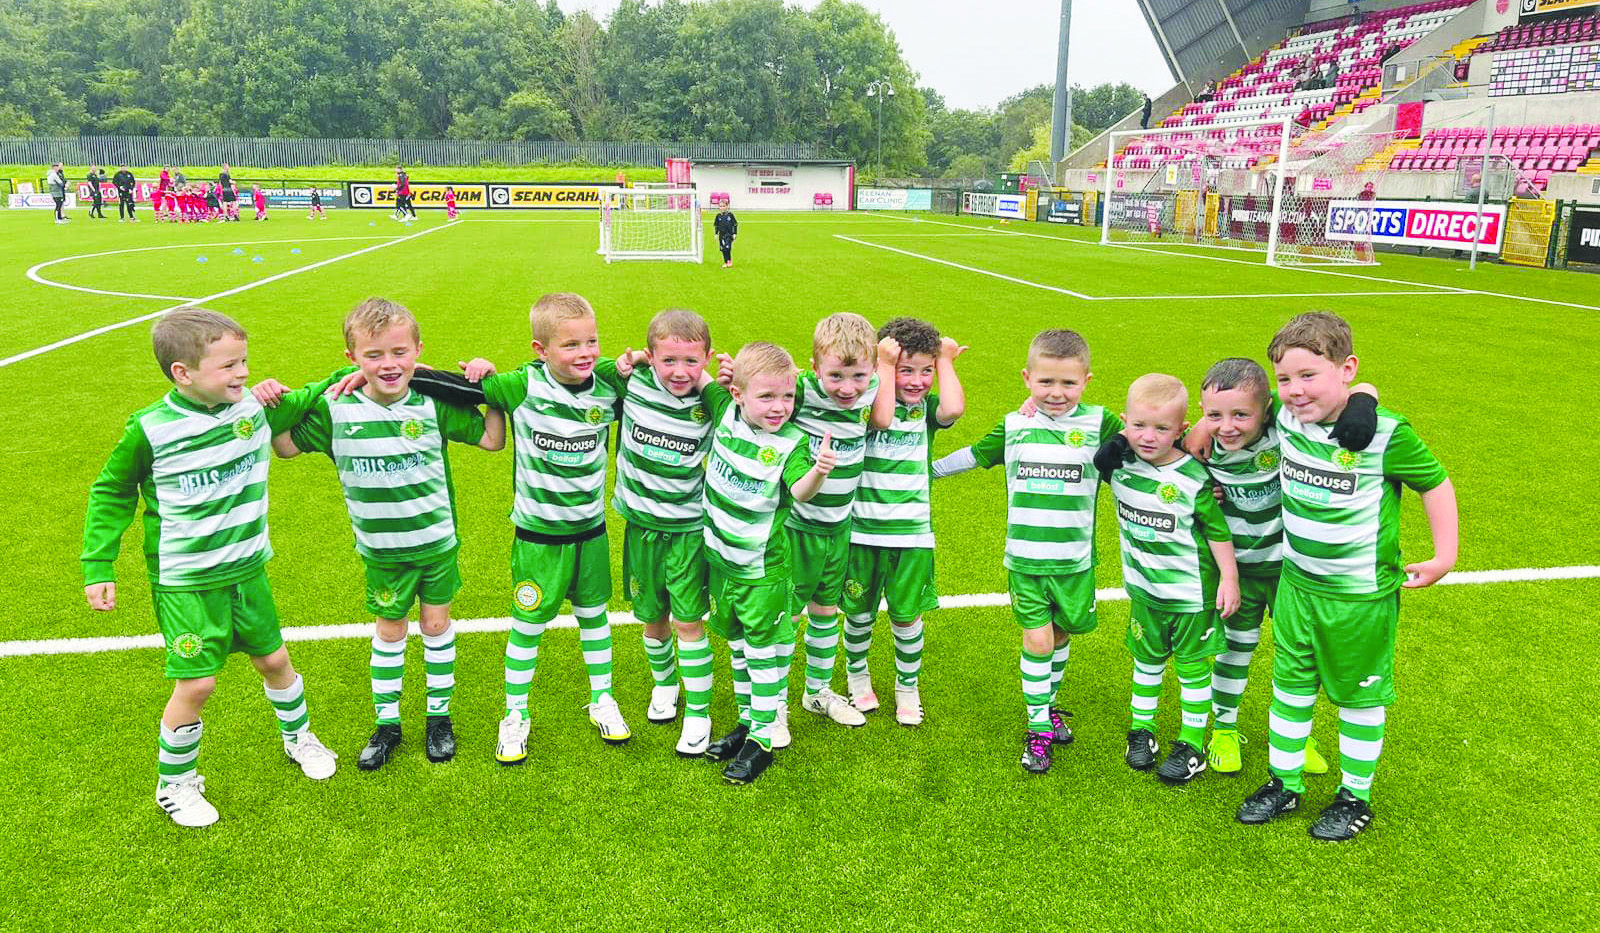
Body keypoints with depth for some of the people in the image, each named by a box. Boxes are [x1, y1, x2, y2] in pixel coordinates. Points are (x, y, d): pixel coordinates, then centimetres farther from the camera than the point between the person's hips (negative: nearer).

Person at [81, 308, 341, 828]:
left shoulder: (256, 407, -7)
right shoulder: (150, 430, -17)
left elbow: (301, 405, 14)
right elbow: (112, 493, -3)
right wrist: (98, 567, -4)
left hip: (247, 570, 4)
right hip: (186, 584, -4)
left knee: (274, 660, 16)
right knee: (196, 684, -3)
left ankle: (298, 738, 43)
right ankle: (174, 785, 23)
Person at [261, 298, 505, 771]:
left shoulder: (434, 404, -12)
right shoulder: (335, 410, -11)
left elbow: (492, 439, -5)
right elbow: (285, 445, 4)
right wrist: (266, 407, -12)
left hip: (437, 541, 0)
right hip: (382, 550, 0)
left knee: (436, 624, 12)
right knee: (389, 631, 13)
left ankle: (439, 716, 30)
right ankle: (387, 725, 29)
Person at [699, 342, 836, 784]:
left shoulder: (791, 442, -20)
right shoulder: (725, 412, -7)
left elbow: (800, 492, -36)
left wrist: (819, 470, -56)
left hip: (764, 567, -6)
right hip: (721, 557, 6)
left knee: (765, 650, 5)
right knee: (738, 645, 20)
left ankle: (762, 739, 16)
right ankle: (747, 721, 36)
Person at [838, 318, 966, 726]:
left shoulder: (926, 409, 2)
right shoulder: (868, 401, -6)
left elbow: (954, 408, -21)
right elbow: (882, 417, -29)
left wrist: (945, 362, -9)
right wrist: (885, 365, -21)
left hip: (912, 532, 2)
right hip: (862, 529, -1)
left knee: (906, 614, 9)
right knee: (859, 611, 13)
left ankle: (907, 687, 30)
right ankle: (857, 676, 39)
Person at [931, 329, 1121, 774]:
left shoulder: (1099, 423, -3)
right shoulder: (1014, 426, 1)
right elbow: (975, 454, 15)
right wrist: (929, 468, 20)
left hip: (1074, 559, 1)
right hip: (1025, 557, -1)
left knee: (1061, 634, 15)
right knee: (1037, 640, -3)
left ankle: (1048, 706, 40)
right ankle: (1039, 728, 13)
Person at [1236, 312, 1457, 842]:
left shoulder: (1386, 434, -21)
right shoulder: (1286, 420, -8)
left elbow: (1436, 484, -8)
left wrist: (1444, 558, -7)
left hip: (1362, 598, -4)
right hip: (1296, 585, 5)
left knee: (1359, 695, 13)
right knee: (1290, 686, 15)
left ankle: (1355, 797, 31)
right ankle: (1284, 784, 32)